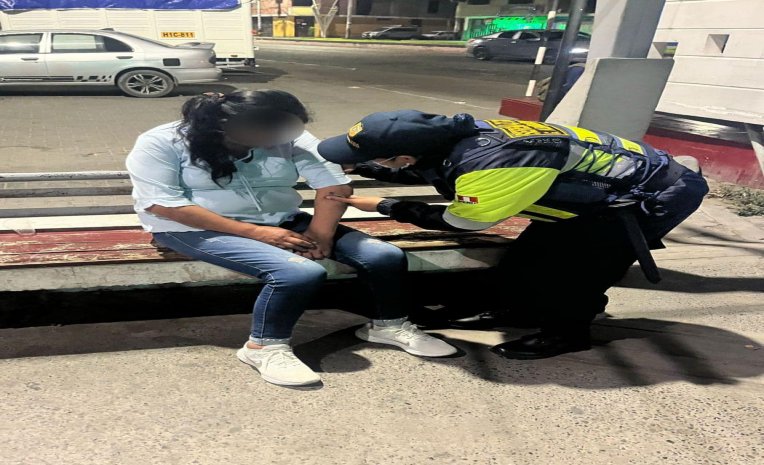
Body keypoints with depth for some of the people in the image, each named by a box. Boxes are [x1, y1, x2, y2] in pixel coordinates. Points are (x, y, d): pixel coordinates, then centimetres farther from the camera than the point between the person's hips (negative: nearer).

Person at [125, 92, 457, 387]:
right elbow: (162, 204, -19)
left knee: (386, 256, -10)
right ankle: (264, 347, -12)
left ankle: (389, 325, 12)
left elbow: (334, 185, -6)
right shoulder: (160, 144, -12)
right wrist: (255, 232, -23)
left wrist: (319, 234, -21)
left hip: (282, 223, 5)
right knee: (301, 272, -34)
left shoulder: (288, 139, -3)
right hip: (199, 230, -4)